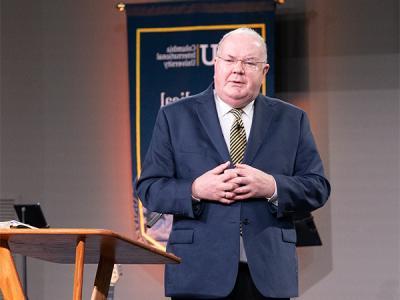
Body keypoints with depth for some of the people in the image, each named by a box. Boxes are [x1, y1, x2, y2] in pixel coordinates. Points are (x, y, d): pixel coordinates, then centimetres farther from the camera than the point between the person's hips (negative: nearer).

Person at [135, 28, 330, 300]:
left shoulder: (291, 120, 12)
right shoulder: (175, 117, 7)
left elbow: (318, 188, 7)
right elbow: (148, 188, 3)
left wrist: (271, 187, -12)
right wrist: (195, 190, -15)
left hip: (268, 276, 2)